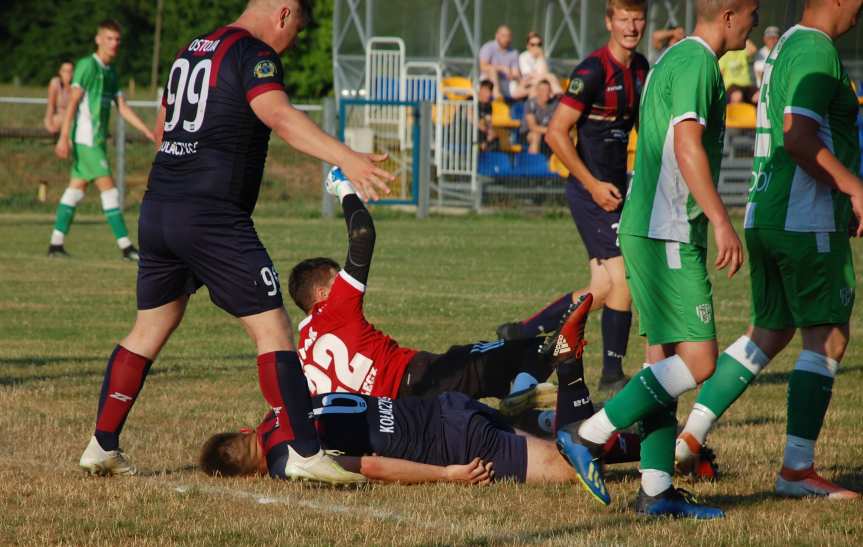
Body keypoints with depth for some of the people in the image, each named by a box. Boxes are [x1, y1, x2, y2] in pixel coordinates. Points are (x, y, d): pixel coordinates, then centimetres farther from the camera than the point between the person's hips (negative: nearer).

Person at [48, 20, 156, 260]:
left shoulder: (111, 73, 15)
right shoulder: (87, 66, -10)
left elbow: (123, 108, 18)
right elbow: (72, 102, -15)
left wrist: (148, 132, 12)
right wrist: (63, 137, -20)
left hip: (98, 139, 9)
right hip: (86, 138, -9)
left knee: (77, 187, 8)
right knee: (108, 187, -10)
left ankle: (56, 243, 9)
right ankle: (125, 245, -10)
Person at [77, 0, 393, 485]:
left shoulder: (191, 52, 18)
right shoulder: (253, 55, -8)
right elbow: (279, 117, -27)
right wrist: (346, 158, -39)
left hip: (158, 208, 8)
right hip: (213, 218, -8)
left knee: (149, 330, 19)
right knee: (273, 330, -6)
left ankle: (103, 446, 21)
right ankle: (305, 451, -12)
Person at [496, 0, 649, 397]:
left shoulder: (640, 68, 10)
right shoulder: (593, 71, -15)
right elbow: (556, 133, -17)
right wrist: (593, 185, -17)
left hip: (615, 185, 8)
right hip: (592, 189, -8)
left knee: (604, 288, 8)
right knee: (622, 278, -10)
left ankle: (521, 335, 21)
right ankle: (612, 376, 1)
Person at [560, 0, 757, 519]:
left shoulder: (673, 60, 19)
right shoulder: (697, 63, -12)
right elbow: (687, 146, -22)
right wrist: (721, 221, -26)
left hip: (647, 229, 11)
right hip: (669, 236, -11)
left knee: (666, 359, 8)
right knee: (698, 360, -11)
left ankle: (657, 489, 7)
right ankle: (590, 437, -10)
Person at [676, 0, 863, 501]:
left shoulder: (786, 46, 18)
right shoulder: (817, 49, -13)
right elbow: (798, 136, -24)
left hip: (765, 214, 10)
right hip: (808, 221, -10)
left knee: (769, 332, 16)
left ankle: (690, 436, 12)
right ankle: (798, 469, -6)